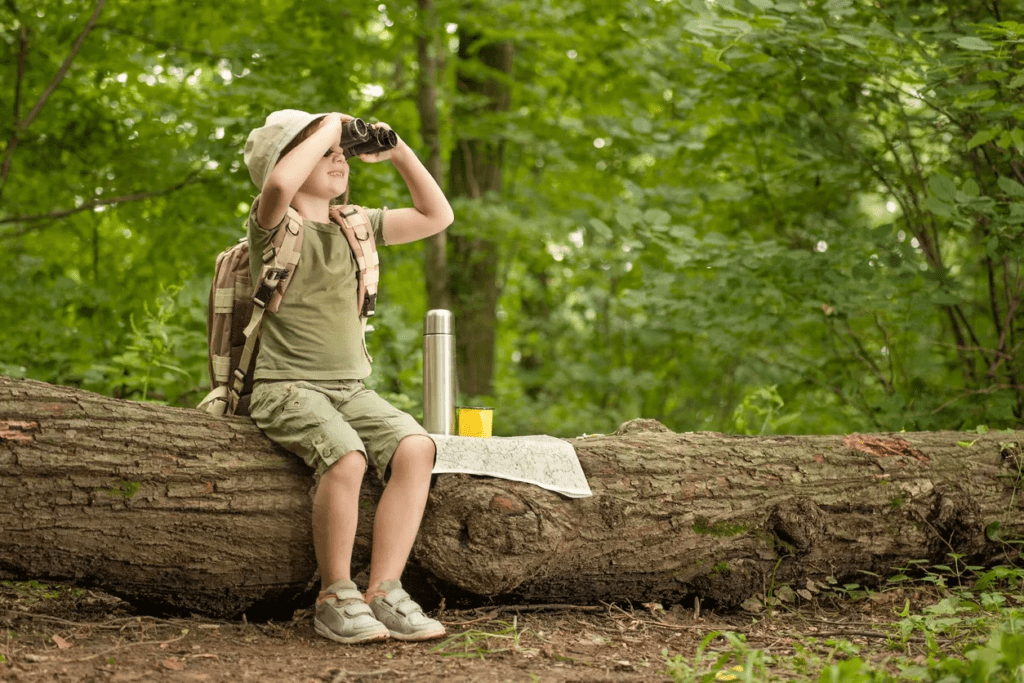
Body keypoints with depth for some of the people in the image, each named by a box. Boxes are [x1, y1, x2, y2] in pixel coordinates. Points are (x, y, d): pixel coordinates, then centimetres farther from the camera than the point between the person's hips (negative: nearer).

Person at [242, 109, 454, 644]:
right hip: (286, 385, -6)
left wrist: (398, 153, 11)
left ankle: (383, 592, -21)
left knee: (415, 448, -23)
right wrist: (329, 127, -14)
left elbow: (437, 216, 22)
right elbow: (279, 184, -28)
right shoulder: (274, 225, -3)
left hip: (351, 388, 6)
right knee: (345, 455, -34)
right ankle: (335, 597, -18)